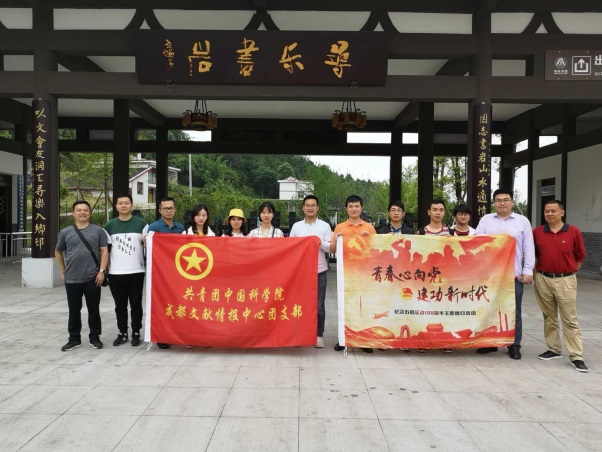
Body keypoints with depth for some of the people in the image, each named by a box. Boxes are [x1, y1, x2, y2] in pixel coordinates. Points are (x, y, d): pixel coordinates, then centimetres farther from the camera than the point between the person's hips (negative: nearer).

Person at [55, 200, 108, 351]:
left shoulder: (98, 230, 2)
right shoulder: (66, 232, 7)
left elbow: (104, 251, -1)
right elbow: (58, 252, 18)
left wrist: (101, 271, -10)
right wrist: (63, 272, 13)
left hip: (92, 278, -2)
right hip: (71, 279, 2)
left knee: (94, 309, 6)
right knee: (74, 310, 9)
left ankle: (95, 337, 18)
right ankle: (74, 338, 21)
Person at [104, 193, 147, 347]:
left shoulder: (141, 223, 1)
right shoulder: (110, 225, 7)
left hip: (136, 272, -2)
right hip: (115, 273, 2)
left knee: (136, 305, 5)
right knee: (120, 306, 10)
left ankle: (136, 333, 16)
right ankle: (122, 333, 22)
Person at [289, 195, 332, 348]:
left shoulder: (325, 226, 3)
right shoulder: (296, 226, 7)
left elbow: (329, 248, 0)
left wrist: (320, 242, -16)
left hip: (319, 270, -1)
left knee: (319, 305, 4)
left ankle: (319, 335, 15)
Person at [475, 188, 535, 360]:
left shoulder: (522, 221, 6)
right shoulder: (486, 220, 8)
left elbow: (528, 248, 4)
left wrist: (528, 271, -2)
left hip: (513, 274, -1)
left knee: (513, 311, 6)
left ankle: (514, 345, 17)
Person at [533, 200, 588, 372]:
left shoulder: (574, 231, -4)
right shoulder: (537, 232, 2)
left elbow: (580, 256, 7)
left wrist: (571, 271, 7)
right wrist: (536, 270, 7)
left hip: (565, 281, -3)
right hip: (543, 280, 3)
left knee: (570, 320, 0)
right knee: (549, 317, 12)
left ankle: (576, 356, 5)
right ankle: (554, 349, 24)